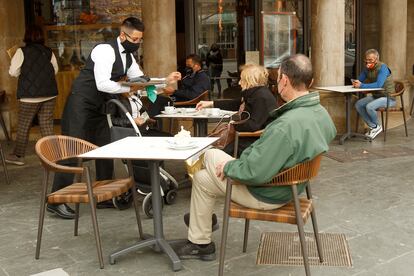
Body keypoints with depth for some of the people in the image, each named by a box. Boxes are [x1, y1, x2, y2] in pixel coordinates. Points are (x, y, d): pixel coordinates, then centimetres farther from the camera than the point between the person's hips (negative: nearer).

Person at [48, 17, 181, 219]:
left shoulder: (128, 57, 9)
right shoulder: (105, 51, -19)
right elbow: (102, 84, -27)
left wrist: (166, 80, 0)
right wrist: (129, 88, -23)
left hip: (98, 108, 9)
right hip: (80, 105, -9)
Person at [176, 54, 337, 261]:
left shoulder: (286, 125, -37)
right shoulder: (321, 113, -7)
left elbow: (254, 172, -35)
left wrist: (228, 167, -12)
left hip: (267, 195, -9)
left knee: (202, 178, 10)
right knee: (211, 154, 19)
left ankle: (200, 244, 25)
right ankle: (203, 216, 36)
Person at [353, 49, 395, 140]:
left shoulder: (383, 67, -19)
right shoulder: (367, 68, 3)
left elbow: (378, 85, -32)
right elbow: (360, 80, 10)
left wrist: (361, 85, -31)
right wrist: (356, 83, -16)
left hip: (388, 97, -8)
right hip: (375, 96, 8)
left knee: (369, 107, -29)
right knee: (358, 104, -10)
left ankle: (377, 127, -2)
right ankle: (372, 126, -2)